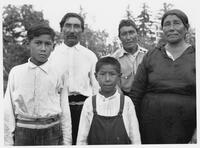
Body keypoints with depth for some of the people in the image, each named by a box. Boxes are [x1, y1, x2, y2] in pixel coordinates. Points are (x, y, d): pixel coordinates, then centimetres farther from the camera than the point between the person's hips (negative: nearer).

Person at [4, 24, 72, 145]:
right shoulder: (16, 72, 2)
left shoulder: (58, 73, 0)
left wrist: (66, 141, 3)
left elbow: (64, 110, 2)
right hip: (22, 131, 1)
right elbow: (8, 109, 3)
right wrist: (8, 140, 1)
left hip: (50, 132, 0)